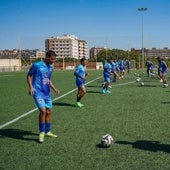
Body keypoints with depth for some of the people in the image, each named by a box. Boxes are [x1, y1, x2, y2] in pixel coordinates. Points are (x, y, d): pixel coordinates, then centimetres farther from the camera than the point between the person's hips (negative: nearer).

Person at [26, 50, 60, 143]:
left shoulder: (51, 67, 11)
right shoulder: (37, 65, -9)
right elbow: (29, 76, -1)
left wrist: (54, 88, 10)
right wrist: (31, 87, -14)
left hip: (47, 93, 7)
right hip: (38, 92, -7)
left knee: (49, 111, 10)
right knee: (43, 111, -19)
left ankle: (47, 131, 27)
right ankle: (42, 133, -2)